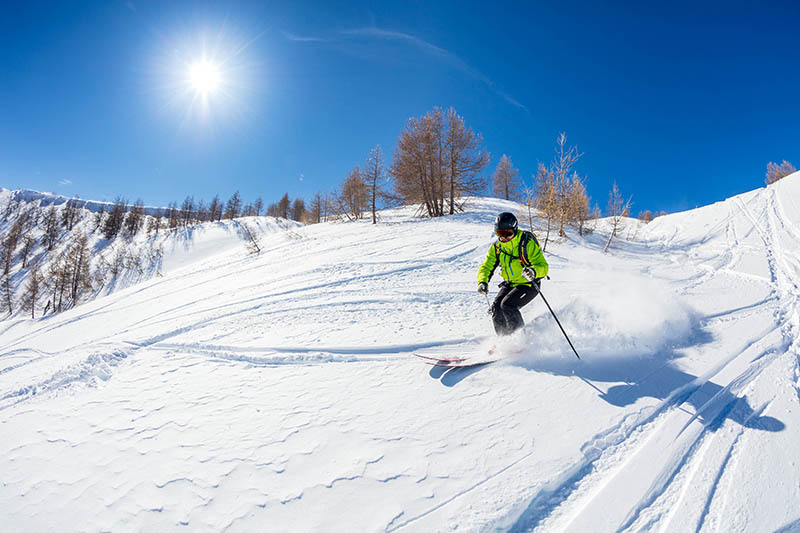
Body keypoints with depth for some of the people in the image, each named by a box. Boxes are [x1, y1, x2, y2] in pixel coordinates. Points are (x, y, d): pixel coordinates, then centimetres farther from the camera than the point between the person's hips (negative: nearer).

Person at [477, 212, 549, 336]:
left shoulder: (527, 243, -19)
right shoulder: (497, 246, -2)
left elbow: (543, 266, -23)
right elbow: (486, 266, -1)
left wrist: (533, 271, -46)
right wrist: (483, 282, -22)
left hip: (528, 285, -6)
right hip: (510, 284, 6)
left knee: (507, 305, -24)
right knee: (496, 307, -12)